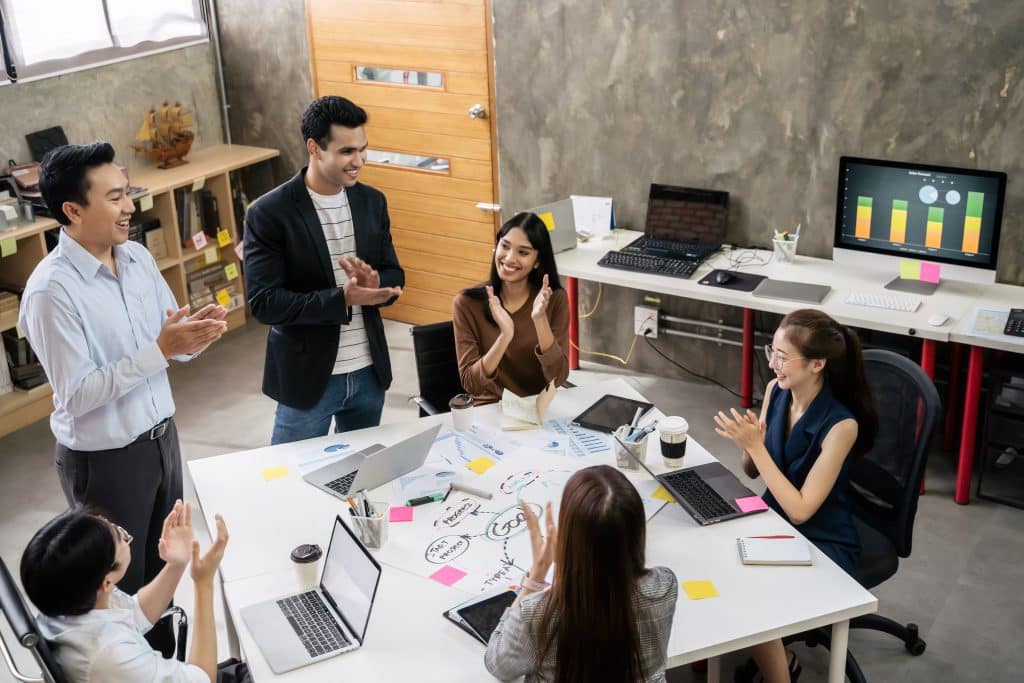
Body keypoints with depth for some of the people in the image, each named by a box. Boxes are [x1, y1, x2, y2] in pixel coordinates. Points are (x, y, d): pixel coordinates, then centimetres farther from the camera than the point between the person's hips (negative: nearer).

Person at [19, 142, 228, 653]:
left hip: (160, 435, 7)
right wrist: (160, 349, -29)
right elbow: (75, 395, -24)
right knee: (122, 584, 13)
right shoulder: (51, 291, -24)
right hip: (104, 459, -7)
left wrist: (195, 334, -17)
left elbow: (168, 345, 7)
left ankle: (166, 658, 44)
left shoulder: (138, 257, -1)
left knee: (163, 566, 23)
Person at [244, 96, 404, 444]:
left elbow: (394, 276, 7)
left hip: (369, 371, 5)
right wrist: (342, 298, -28)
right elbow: (263, 303, -18)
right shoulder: (269, 213, -15)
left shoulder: (372, 201, 2)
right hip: (308, 376, -5)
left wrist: (374, 283, -17)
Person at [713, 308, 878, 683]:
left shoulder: (841, 425, -24)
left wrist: (755, 445, -27)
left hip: (823, 543, -6)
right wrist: (748, 443, -17)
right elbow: (752, 471, 6)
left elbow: (800, 510, -23)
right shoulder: (776, 391, -6)